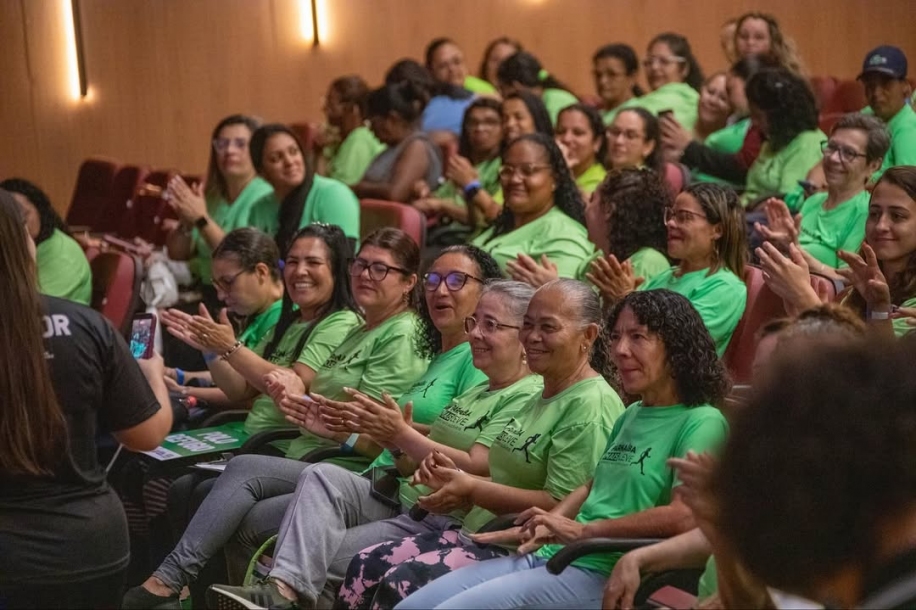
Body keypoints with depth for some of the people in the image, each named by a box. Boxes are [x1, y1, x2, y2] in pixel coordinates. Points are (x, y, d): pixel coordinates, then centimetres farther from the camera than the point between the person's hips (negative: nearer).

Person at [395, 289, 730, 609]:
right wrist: (546, 525, 7)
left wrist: (581, 531, -16)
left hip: (602, 573, -9)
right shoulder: (630, 416, 20)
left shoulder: (701, 422, -9)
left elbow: (683, 516, -21)